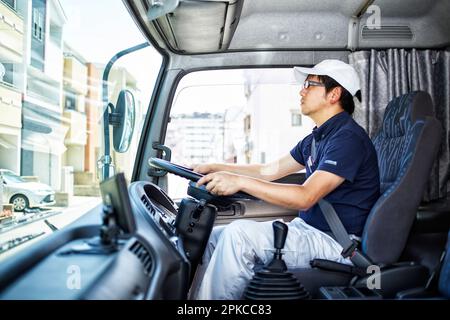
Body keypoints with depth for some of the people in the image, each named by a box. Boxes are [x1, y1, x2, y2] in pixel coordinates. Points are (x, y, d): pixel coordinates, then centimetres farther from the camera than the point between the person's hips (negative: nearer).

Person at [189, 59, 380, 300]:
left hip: (337, 242, -9)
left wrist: (240, 182, -27)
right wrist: (215, 168, 13)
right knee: (214, 237, 0)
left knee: (239, 233, -27)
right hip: (308, 227, 9)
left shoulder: (348, 138, -16)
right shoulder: (316, 139, 15)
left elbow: (306, 197, -25)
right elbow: (269, 171, 18)